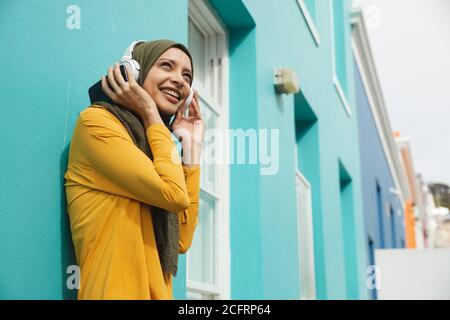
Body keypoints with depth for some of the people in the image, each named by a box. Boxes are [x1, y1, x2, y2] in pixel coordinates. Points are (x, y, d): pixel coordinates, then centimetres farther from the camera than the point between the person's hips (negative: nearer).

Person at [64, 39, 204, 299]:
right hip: (115, 291, -7)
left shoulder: (151, 144, 15)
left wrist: (192, 145, 8)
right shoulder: (96, 121, -6)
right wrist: (150, 114, -4)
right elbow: (174, 195, -16)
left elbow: (182, 240, 4)